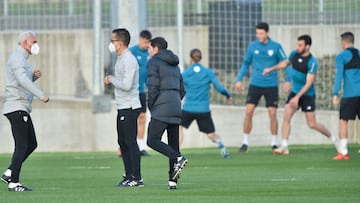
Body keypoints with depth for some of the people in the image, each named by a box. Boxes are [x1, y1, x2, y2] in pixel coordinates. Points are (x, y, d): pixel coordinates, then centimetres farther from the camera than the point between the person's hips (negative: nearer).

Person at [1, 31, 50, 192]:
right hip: (17, 107, -10)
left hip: (23, 109, 10)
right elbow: (23, 80, -29)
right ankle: (14, 183, -9)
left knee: (31, 144, 12)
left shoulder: (23, 59, 20)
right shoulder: (17, 58, -13)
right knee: (21, 146, -10)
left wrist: (34, 76, 7)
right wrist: (41, 95, -35)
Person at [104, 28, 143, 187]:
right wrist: (111, 80, 7)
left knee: (130, 142, -9)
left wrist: (112, 79, -9)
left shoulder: (129, 60, -16)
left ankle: (136, 178, -8)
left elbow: (126, 85, -23)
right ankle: (129, 177, 16)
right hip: (122, 107, 10)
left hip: (129, 107, -10)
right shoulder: (120, 59, 16)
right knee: (123, 142, 12)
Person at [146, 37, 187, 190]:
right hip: (176, 108, 8)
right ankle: (173, 180, 2)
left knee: (152, 141, -9)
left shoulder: (154, 62, -2)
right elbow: (182, 90, 21)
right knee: (173, 145, 6)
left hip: (162, 108, -8)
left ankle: (178, 159, -26)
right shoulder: (174, 65, 22)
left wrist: (150, 107, -1)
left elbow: (153, 87, -12)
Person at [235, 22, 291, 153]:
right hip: (255, 84, 1)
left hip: (271, 85, -1)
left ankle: (274, 143, 9)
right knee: (249, 111, -9)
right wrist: (239, 80, 7)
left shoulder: (276, 47, -4)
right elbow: (246, 64, 14)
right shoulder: (252, 46, 3)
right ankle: (245, 143, 0)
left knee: (272, 113, -4)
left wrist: (288, 80, -9)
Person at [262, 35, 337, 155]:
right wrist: (271, 69, 23)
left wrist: (297, 97, -29)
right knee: (286, 117, -10)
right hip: (294, 92, 6)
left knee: (312, 124, -4)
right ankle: (284, 147, -9)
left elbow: (309, 83, -24)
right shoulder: (294, 54, -1)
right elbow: (286, 63, 23)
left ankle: (332, 139, 18)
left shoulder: (312, 62, -21)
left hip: (307, 95, -6)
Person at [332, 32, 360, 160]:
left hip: (349, 94, -4)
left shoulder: (342, 56, -1)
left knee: (343, 121, 3)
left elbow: (339, 75, -10)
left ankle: (343, 152, -3)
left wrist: (335, 94, -12)